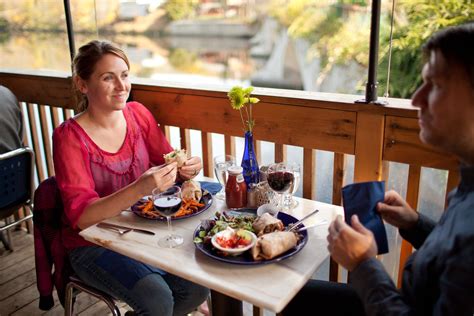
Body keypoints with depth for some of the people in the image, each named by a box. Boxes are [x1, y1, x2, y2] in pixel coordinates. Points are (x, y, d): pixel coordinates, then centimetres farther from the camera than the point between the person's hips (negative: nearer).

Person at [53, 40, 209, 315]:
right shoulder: (69, 137, -16)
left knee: (197, 287, -11)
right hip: (93, 244, -4)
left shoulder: (138, 113, -2)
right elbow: (81, 217, -24)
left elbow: (167, 163, 6)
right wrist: (140, 188, -38)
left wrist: (186, 169, -19)